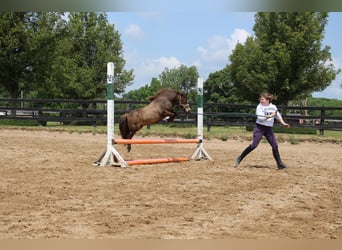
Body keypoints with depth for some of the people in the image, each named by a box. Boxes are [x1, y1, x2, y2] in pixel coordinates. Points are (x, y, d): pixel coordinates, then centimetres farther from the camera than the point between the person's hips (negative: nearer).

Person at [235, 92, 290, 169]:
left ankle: (279, 164, 11)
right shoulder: (259, 106, -8)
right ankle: (240, 158, -8)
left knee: (275, 146, 1)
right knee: (254, 145, -16)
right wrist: (270, 116, -22)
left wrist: (283, 123, 15)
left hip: (268, 129, 5)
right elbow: (260, 118, -19)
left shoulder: (273, 107, 6)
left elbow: (278, 115, 22)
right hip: (259, 128, -4)